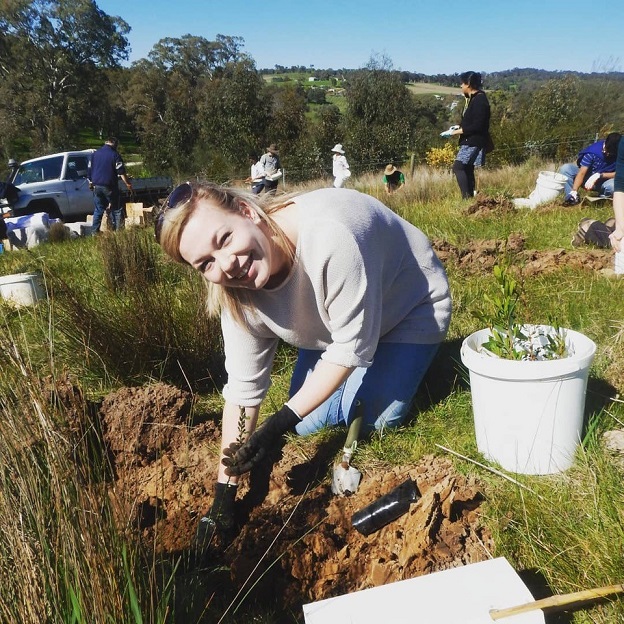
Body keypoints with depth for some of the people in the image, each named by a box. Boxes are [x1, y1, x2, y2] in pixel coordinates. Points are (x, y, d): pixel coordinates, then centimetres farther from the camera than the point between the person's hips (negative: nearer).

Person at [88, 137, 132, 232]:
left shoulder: (95, 154, 12)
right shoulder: (115, 155, -5)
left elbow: (90, 170, 17)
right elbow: (121, 172, -11)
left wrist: (91, 183, 26)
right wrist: (128, 183, -6)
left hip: (96, 186, 5)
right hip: (109, 186, -5)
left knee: (98, 210, 11)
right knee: (116, 209, 3)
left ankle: (94, 231, 9)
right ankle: (118, 229, -3)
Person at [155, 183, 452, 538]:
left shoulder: (330, 239, -44)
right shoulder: (238, 293, -23)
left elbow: (353, 347, -32)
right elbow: (243, 389, -14)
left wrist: (280, 424, -28)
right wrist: (224, 492, -12)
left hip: (409, 308, -4)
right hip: (331, 319, 5)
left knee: (373, 416, -16)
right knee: (308, 422, -2)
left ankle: (413, 361, 14)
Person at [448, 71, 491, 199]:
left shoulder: (479, 100, -15)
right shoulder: (472, 98, 14)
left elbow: (477, 125, -21)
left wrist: (457, 131, -17)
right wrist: (459, 126, 7)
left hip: (474, 141, -10)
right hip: (469, 141, 10)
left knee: (458, 167, -19)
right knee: (467, 170, 10)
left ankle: (467, 197, -21)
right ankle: (470, 197, 14)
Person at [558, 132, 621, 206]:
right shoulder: (593, 150, -25)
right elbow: (582, 173, -29)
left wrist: (599, 175, -34)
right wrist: (574, 191, -41)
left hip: (603, 182, 0)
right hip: (587, 178, 0)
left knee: (613, 185, -38)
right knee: (565, 168, -24)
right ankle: (572, 197, -23)